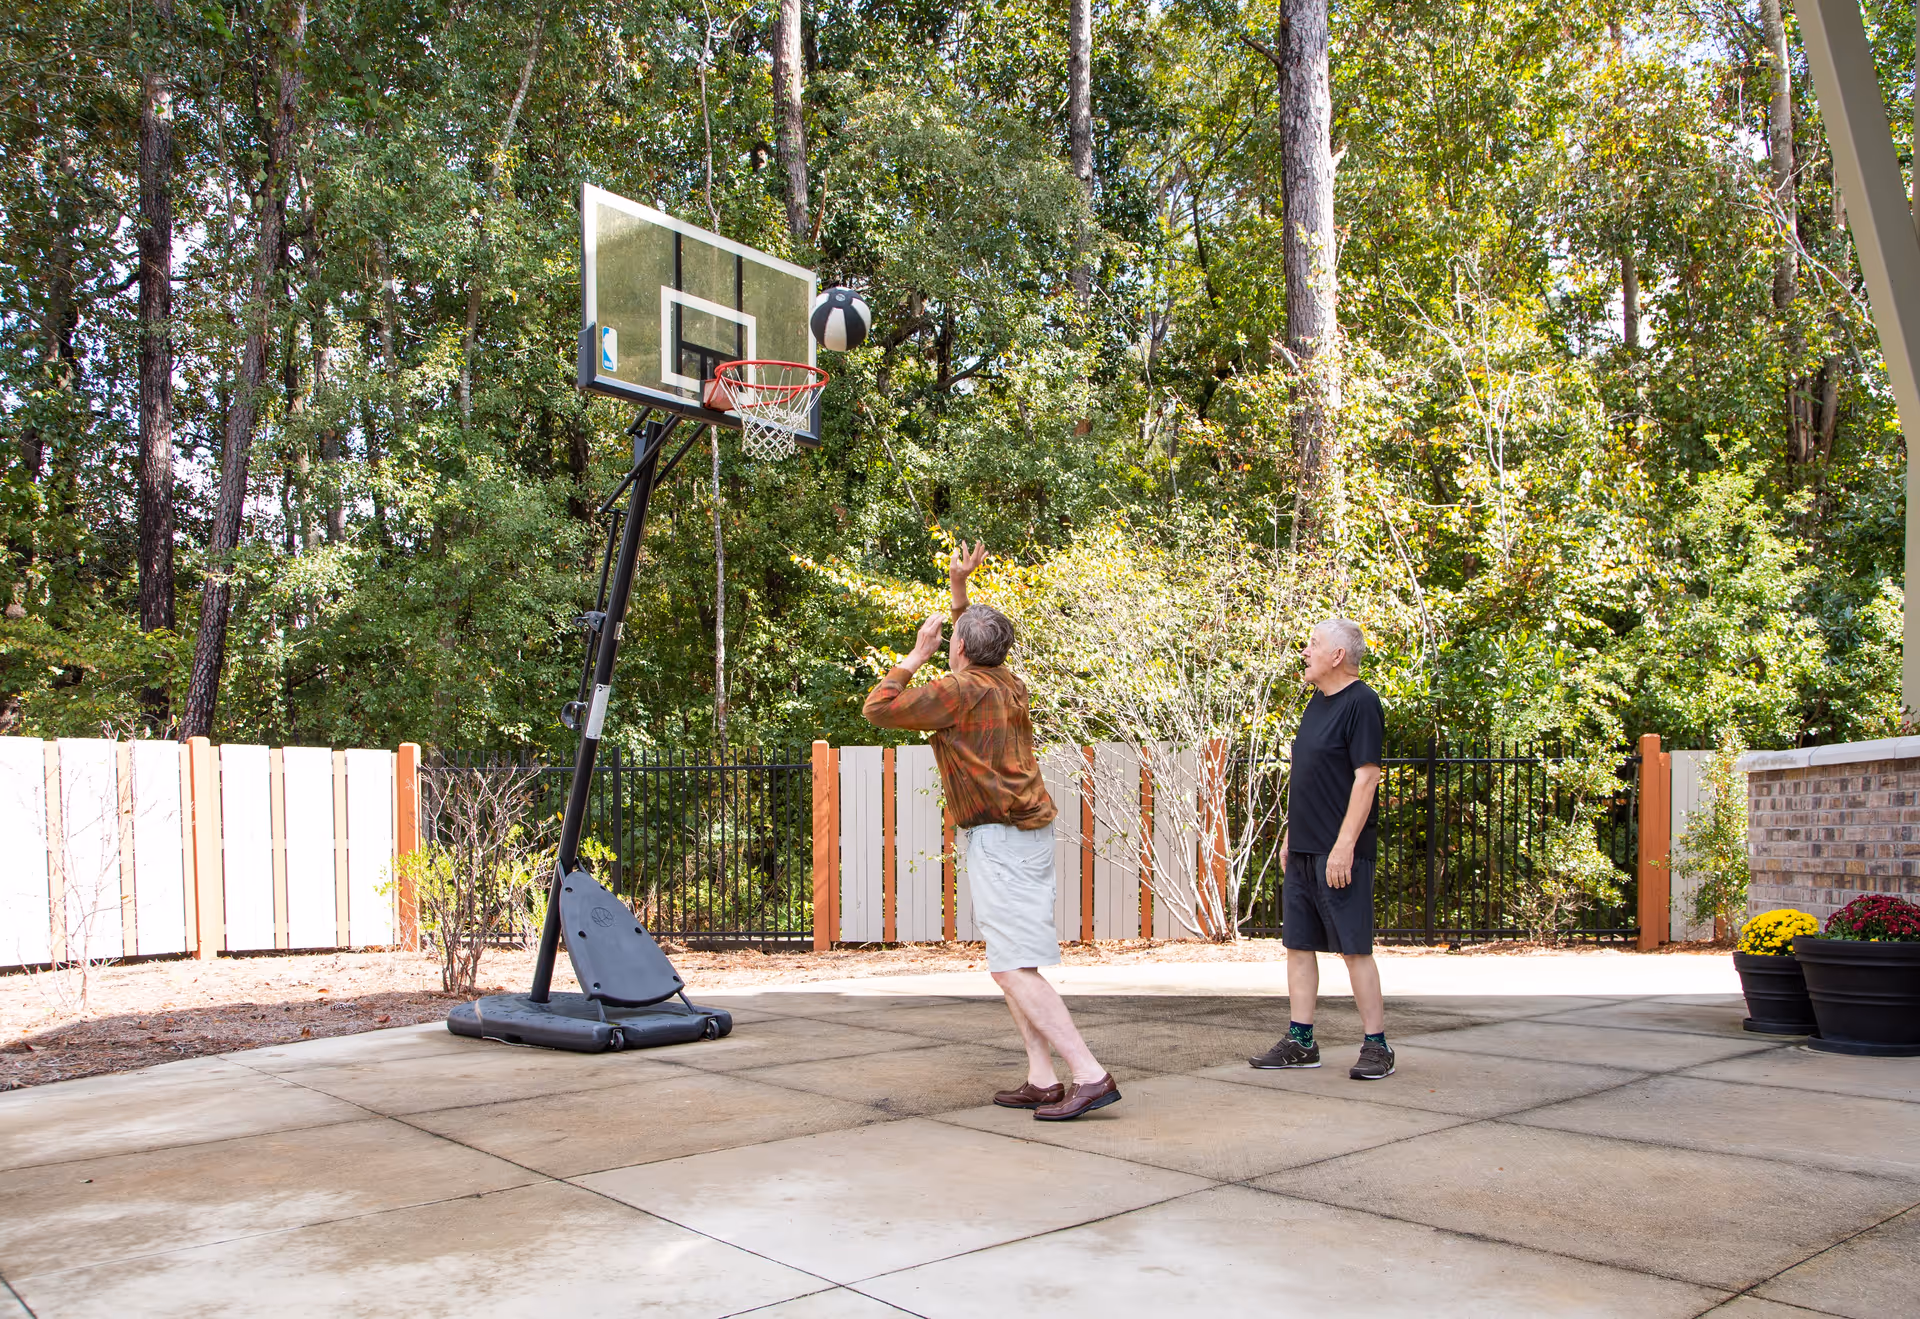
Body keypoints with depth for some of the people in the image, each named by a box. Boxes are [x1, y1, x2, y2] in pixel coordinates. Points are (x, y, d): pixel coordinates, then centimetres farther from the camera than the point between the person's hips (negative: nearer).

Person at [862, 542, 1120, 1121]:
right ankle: (1042, 1081, 12)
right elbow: (980, 646, 36)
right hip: (1025, 831, 10)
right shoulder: (1005, 682, 12)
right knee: (1010, 965, 13)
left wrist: (918, 654, 0)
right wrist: (959, 590, 29)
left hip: (1001, 838, -10)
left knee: (1014, 969, -12)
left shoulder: (963, 691, -14)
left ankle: (1091, 1075, -16)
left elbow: (879, 708, -10)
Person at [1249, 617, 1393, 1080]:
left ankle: (1377, 1045, 8)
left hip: (1339, 852, -9)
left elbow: (1366, 778, -17)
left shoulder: (1361, 703, -12)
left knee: (1354, 947, -2)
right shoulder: (1317, 701, 15)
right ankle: (1300, 1041, 17)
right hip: (1303, 849, 9)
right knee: (1298, 943, 10)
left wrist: (1344, 844, -21)